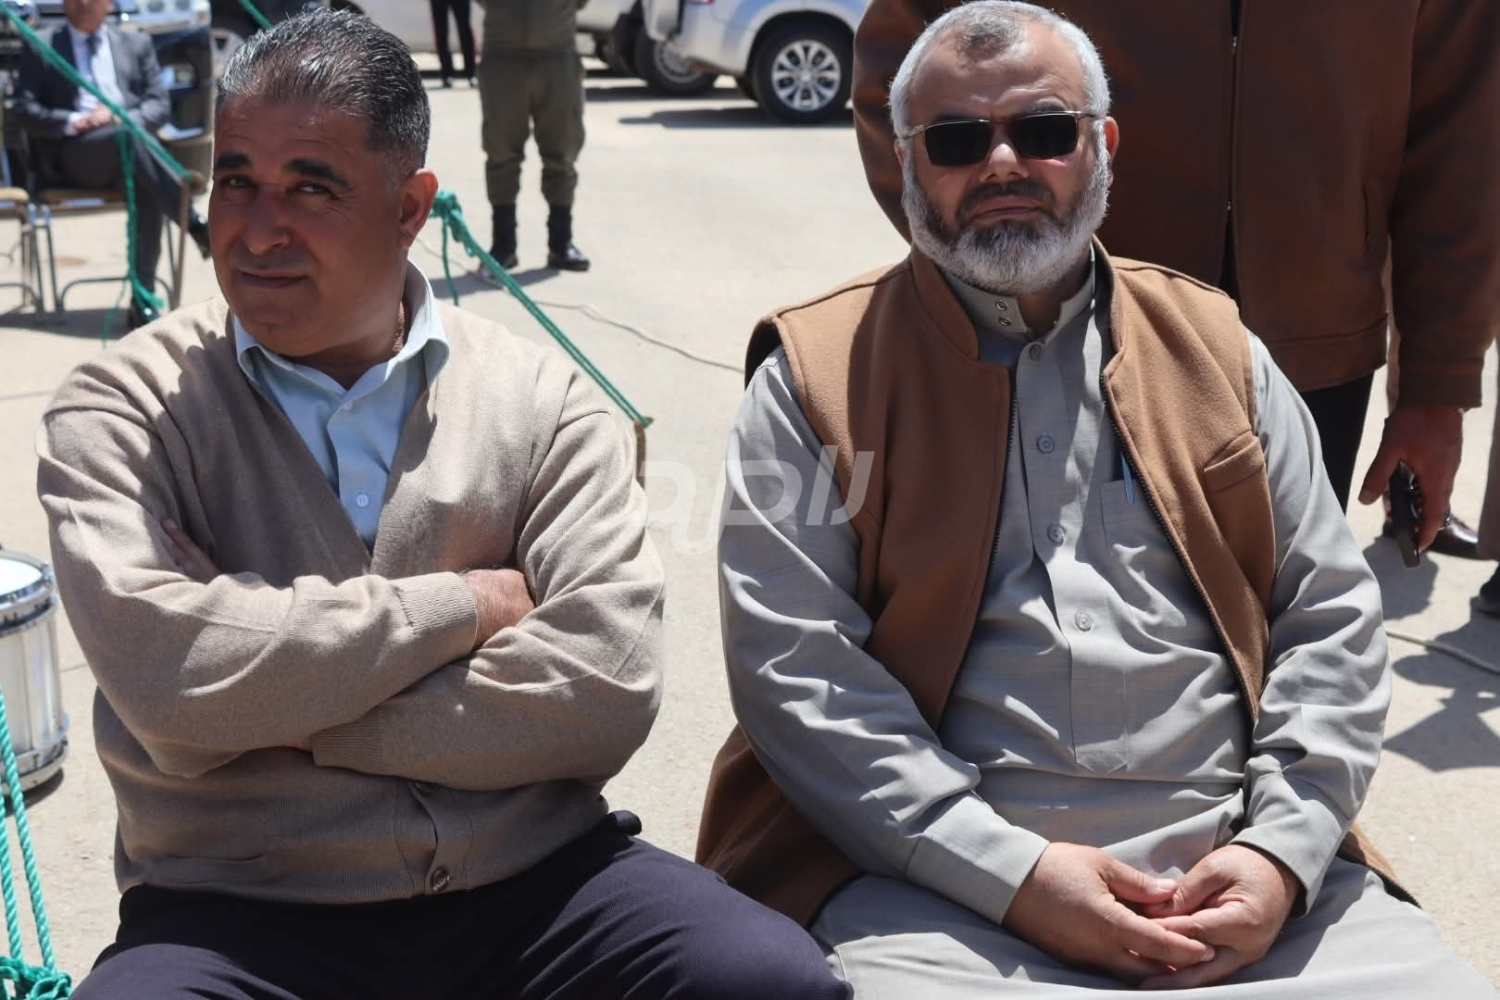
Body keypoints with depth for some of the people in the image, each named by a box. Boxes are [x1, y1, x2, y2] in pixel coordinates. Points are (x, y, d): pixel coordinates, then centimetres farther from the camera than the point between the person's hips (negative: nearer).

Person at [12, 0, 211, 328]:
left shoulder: (137, 44, 22)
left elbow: (160, 105, 12)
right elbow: (24, 110, 7)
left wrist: (121, 117, -9)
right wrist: (72, 122, -12)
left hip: (128, 137, 2)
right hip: (71, 156, -2)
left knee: (148, 188, -34)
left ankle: (142, 298, -32)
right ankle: (196, 225, -38)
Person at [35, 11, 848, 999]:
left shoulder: (542, 399, 4)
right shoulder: (123, 407, 2)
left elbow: (606, 691, -8)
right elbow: (161, 670, -14)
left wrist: (278, 713, -10)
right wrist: (462, 605, -8)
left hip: (533, 880, 1)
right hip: (243, 909, 0)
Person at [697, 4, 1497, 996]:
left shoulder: (1214, 347, 14)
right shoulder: (817, 377, 3)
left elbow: (1332, 616, 12)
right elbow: (792, 663, -6)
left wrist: (1282, 849, -4)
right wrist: (1009, 872, -13)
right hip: (942, 890, -2)